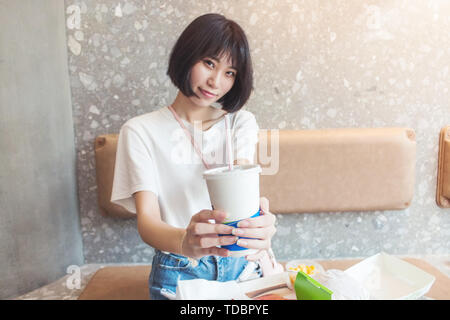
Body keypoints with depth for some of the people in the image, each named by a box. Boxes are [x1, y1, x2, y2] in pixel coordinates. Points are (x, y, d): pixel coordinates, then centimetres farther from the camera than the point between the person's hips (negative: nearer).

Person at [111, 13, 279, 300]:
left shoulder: (241, 122, 4)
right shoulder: (140, 131, -6)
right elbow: (147, 220, -14)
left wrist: (259, 224, -36)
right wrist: (183, 241, -36)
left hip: (239, 265, 2)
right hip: (179, 272, -2)